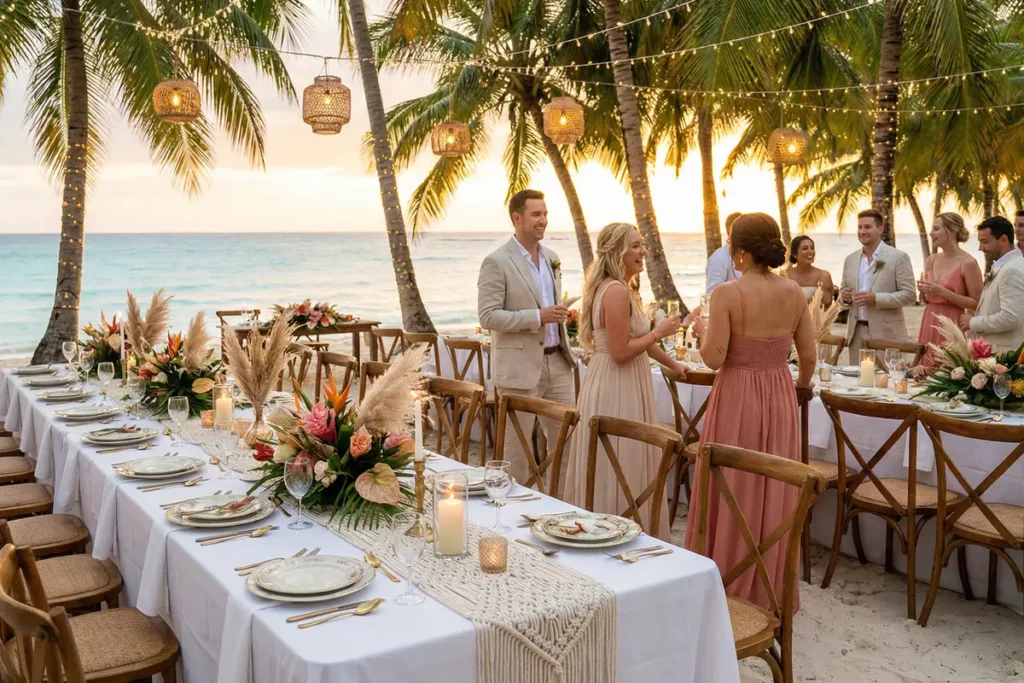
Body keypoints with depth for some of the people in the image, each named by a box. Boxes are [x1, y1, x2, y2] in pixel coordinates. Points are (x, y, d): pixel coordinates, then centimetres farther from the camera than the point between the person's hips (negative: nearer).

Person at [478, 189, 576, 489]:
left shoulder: (551, 258, 12)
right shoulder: (497, 262, -11)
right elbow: (488, 316, -16)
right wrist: (537, 317, -21)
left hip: (557, 361, 7)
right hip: (520, 367, -7)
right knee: (517, 444, 4)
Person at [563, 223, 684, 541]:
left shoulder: (619, 288, 13)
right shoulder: (617, 292, -19)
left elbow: (636, 338, 23)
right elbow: (620, 352, -23)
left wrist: (673, 364, 30)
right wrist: (659, 332, -12)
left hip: (617, 386, 10)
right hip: (617, 390, -10)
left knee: (609, 470, 17)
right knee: (621, 470, -1)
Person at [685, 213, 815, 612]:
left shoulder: (727, 294, -16)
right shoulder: (794, 292, -1)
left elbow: (714, 358, -17)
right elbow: (808, 356, 4)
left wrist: (702, 330, 3)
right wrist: (802, 386, 24)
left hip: (737, 399, -4)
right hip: (779, 399, 5)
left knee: (734, 493, 8)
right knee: (774, 494, 15)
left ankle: (730, 588, 20)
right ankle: (772, 589, 28)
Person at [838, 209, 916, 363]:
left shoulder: (898, 257, -4)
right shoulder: (850, 259, 12)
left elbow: (910, 294, -8)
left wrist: (876, 298, -20)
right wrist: (844, 297, -6)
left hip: (886, 334, -5)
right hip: (856, 333, 5)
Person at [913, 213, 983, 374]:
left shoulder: (968, 263, -9)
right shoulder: (931, 260, 10)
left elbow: (976, 303, -10)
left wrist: (943, 292, -18)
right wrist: (924, 291, -2)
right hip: (929, 324, 6)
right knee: (925, 372, 6)